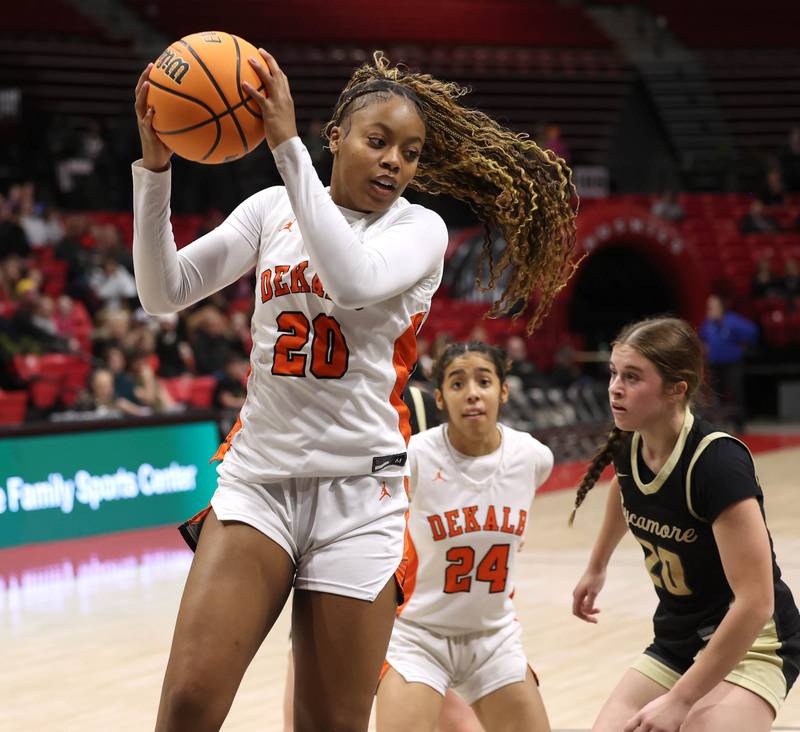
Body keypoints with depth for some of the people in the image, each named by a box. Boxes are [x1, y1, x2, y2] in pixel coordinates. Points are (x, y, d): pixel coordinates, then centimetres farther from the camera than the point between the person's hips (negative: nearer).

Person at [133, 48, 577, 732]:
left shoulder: (421, 228, 2)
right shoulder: (273, 208, 9)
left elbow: (354, 280, -21)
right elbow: (165, 291, 1)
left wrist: (287, 144, -22)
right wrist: (155, 163, -10)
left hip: (358, 491, -1)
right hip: (257, 476, 1)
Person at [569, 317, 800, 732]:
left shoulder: (717, 463, -26)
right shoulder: (628, 447, -6)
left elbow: (755, 603, -28)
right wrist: (596, 568, 33)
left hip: (747, 646, -7)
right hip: (675, 643, 7)